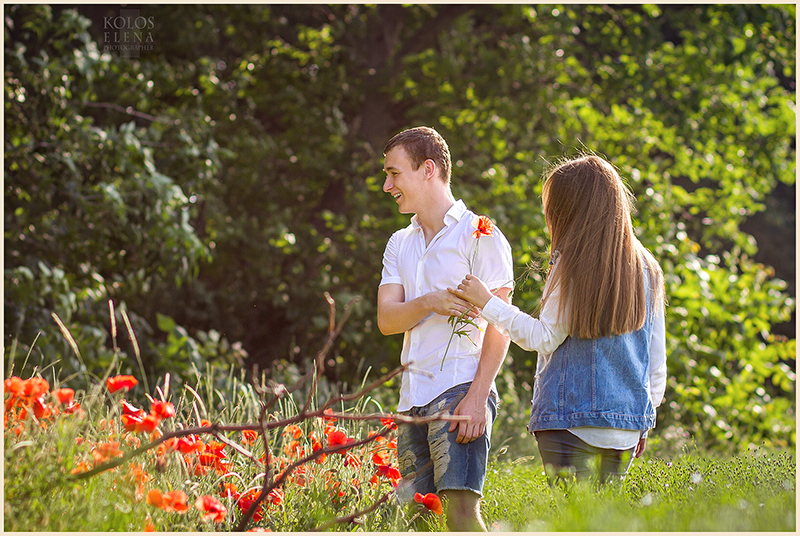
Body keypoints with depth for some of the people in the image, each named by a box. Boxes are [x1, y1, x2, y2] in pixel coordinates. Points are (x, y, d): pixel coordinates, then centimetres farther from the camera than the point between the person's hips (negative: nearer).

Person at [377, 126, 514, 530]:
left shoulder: (479, 235, -2)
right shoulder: (399, 244, 19)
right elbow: (386, 319, 6)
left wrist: (477, 397, -17)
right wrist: (427, 303, -15)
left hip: (460, 390, -7)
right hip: (413, 398, 7)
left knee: (461, 510, -18)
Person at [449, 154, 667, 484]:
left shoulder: (573, 265, -8)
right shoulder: (647, 270, 9)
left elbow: (544, 338, -4)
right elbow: (657, 361, 13)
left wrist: (487, 303, 4)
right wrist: (644, 423, 22)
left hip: (572, 420, -6)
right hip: (627, 425, 6)